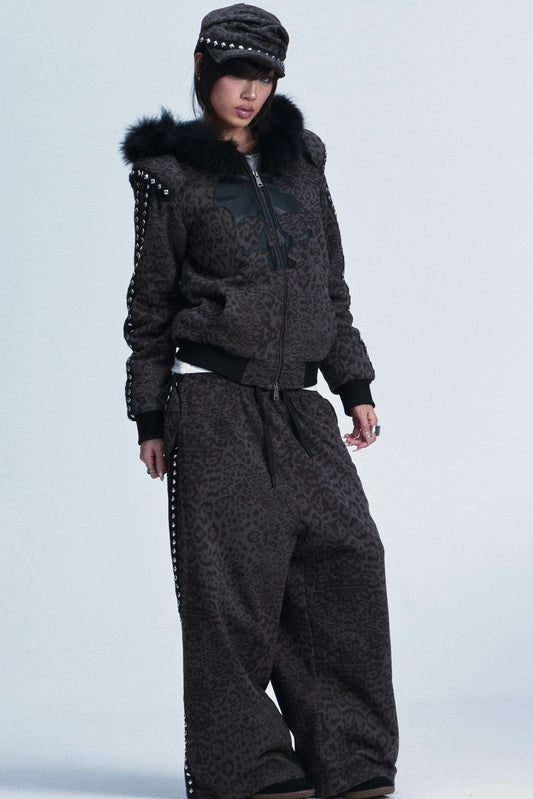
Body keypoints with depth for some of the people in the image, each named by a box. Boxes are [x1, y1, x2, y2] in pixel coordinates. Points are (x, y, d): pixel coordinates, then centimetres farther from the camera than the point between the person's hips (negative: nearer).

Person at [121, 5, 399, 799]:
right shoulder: (172, 175, 2)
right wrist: (150, 418, 0)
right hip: (214, 400, -4)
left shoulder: (299, 158, 14)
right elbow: (152, 301, 4)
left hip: (298, 404, 4)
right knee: (234, 575, -7)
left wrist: (354, 384, 11)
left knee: (344, 556, -6)